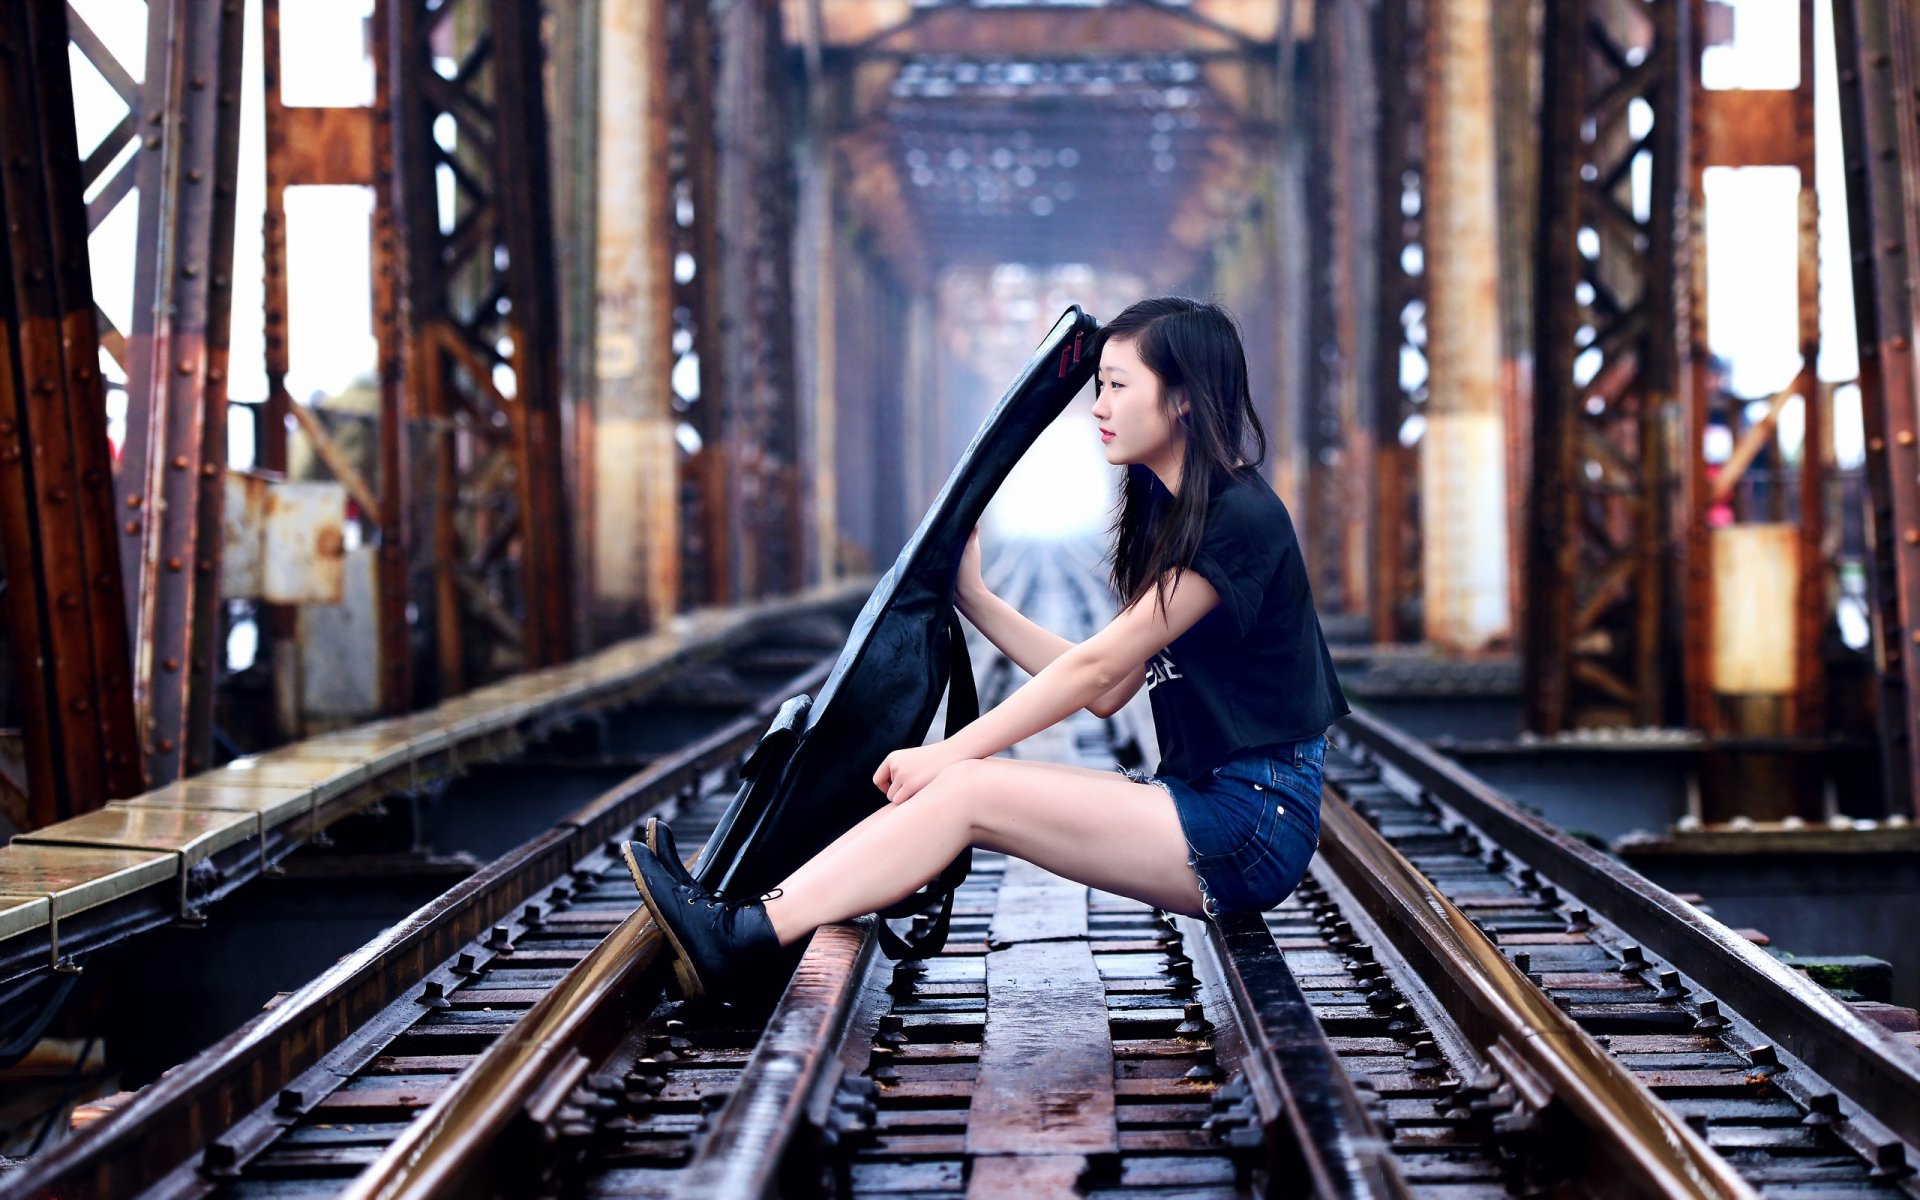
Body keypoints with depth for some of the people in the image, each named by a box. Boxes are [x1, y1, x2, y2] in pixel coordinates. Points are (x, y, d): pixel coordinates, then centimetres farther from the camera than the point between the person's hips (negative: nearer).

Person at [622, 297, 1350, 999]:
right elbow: (1107, 692, 12)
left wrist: (948, 753, -15)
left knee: (968, 789, -19)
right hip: (1195, 801, 8)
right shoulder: (1166, 515, 16)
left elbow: (1096, 667, -16)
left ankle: (749, 938, -24)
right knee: (957, 788, -10)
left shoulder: (1239, 519, -13)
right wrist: (972, 599, 14)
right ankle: (743, 931, -19)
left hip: (1254, 820, -8)